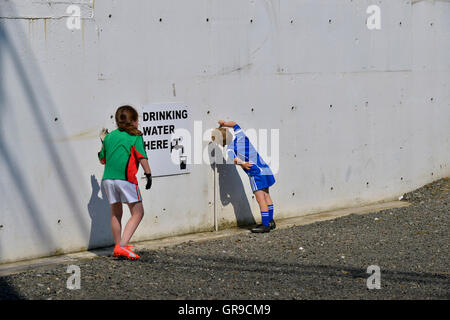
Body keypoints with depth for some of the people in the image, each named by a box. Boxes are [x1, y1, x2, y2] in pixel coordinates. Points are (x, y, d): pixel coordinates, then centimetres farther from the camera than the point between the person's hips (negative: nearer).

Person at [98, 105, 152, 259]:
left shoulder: (109, 136, 15)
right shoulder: (135, 136, 0)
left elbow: (102, 160, 22)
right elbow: (142, 158, -10)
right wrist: (148, 174, -2)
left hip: (108, 178, 6)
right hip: (126, 179, -6)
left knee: (115, 214, 18)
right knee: (137, 213, -1)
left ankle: (119, 247, 27)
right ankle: (122, 246, -14)